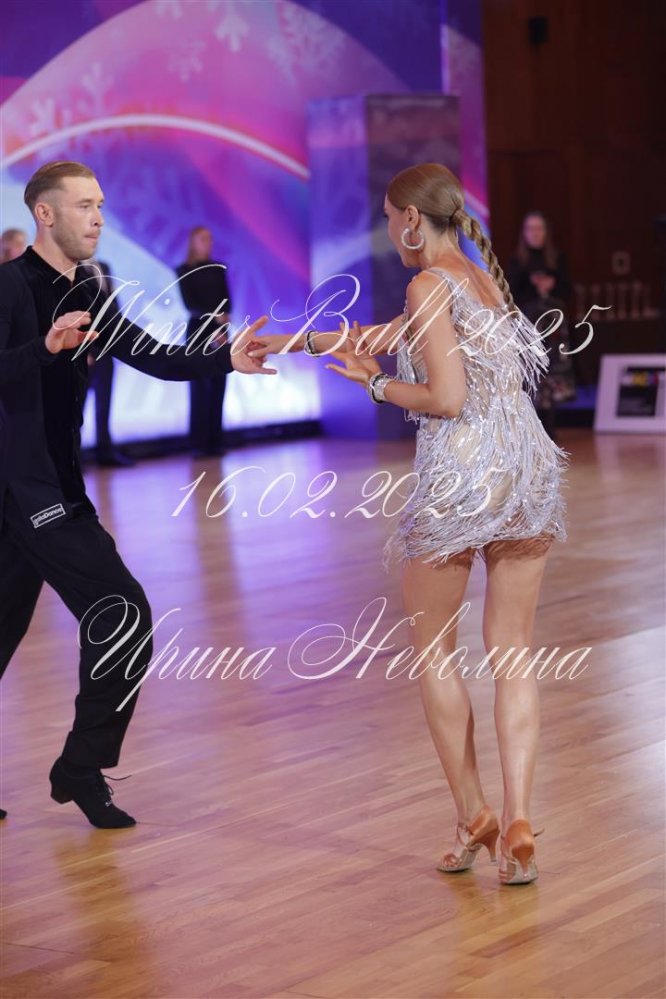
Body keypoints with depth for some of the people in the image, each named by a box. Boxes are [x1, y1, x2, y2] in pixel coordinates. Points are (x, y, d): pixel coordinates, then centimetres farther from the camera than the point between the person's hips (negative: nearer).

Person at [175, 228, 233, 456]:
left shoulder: (218, 268, 13)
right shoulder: (184, 270, 1)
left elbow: (226, 298, 6)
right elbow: (189, 303, -7)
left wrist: (225, 315, -14)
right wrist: (212, 316, -19)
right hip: (198, 330, -4)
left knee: (218, 386, 1)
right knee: (200, 387, -4)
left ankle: (215, 441, 4)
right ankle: (199, 443, -4)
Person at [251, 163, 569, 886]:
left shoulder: (430, 284, -8)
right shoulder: (485, 277, 17)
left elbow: (446, 396, -17)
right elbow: (391, 334, 28)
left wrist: (375, 383, 0)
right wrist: (293, 341, 35)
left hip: (459, 474, -7)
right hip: (528, 468, 7)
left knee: (433, 649, 12)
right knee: (511, 656, 7)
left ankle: (471, 816, 14)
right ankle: (517, 821, -2)